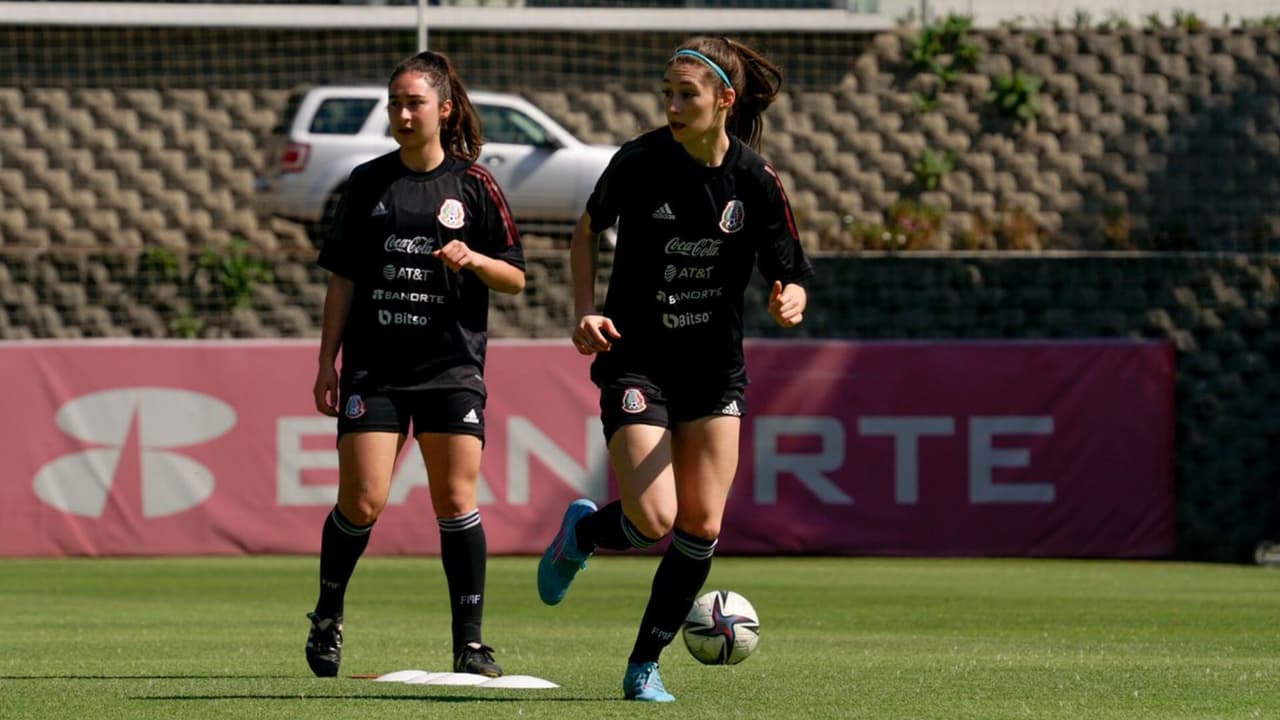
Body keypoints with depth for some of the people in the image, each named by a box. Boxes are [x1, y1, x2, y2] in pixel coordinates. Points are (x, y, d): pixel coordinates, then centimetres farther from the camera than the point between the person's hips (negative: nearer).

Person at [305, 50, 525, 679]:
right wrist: (327, 361, 5)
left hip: (451, 367, -1)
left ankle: (470, 643, 0)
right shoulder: (368, 183, 7)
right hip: (373, 367, 1)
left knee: (455, 501, -7)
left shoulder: (473, 185, 3)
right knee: (363, 501, -7)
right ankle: (327, 617, 16)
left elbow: (514, 279, 6)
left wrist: (474, 260, -15)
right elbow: (342, 279, 10)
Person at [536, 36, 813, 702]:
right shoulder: (639, 162, -10)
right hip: (636, 359, -2)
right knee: (654, 519, -14)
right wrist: (586, 310, -7)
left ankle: (645, 664, 13)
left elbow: (790, 279, -1)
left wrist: (788, 304, -25)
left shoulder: (757, 181, -8)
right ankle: (580, 532, 21)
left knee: (702, 524, -2)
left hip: (715, 368, 2)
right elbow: (587, 231, 7)